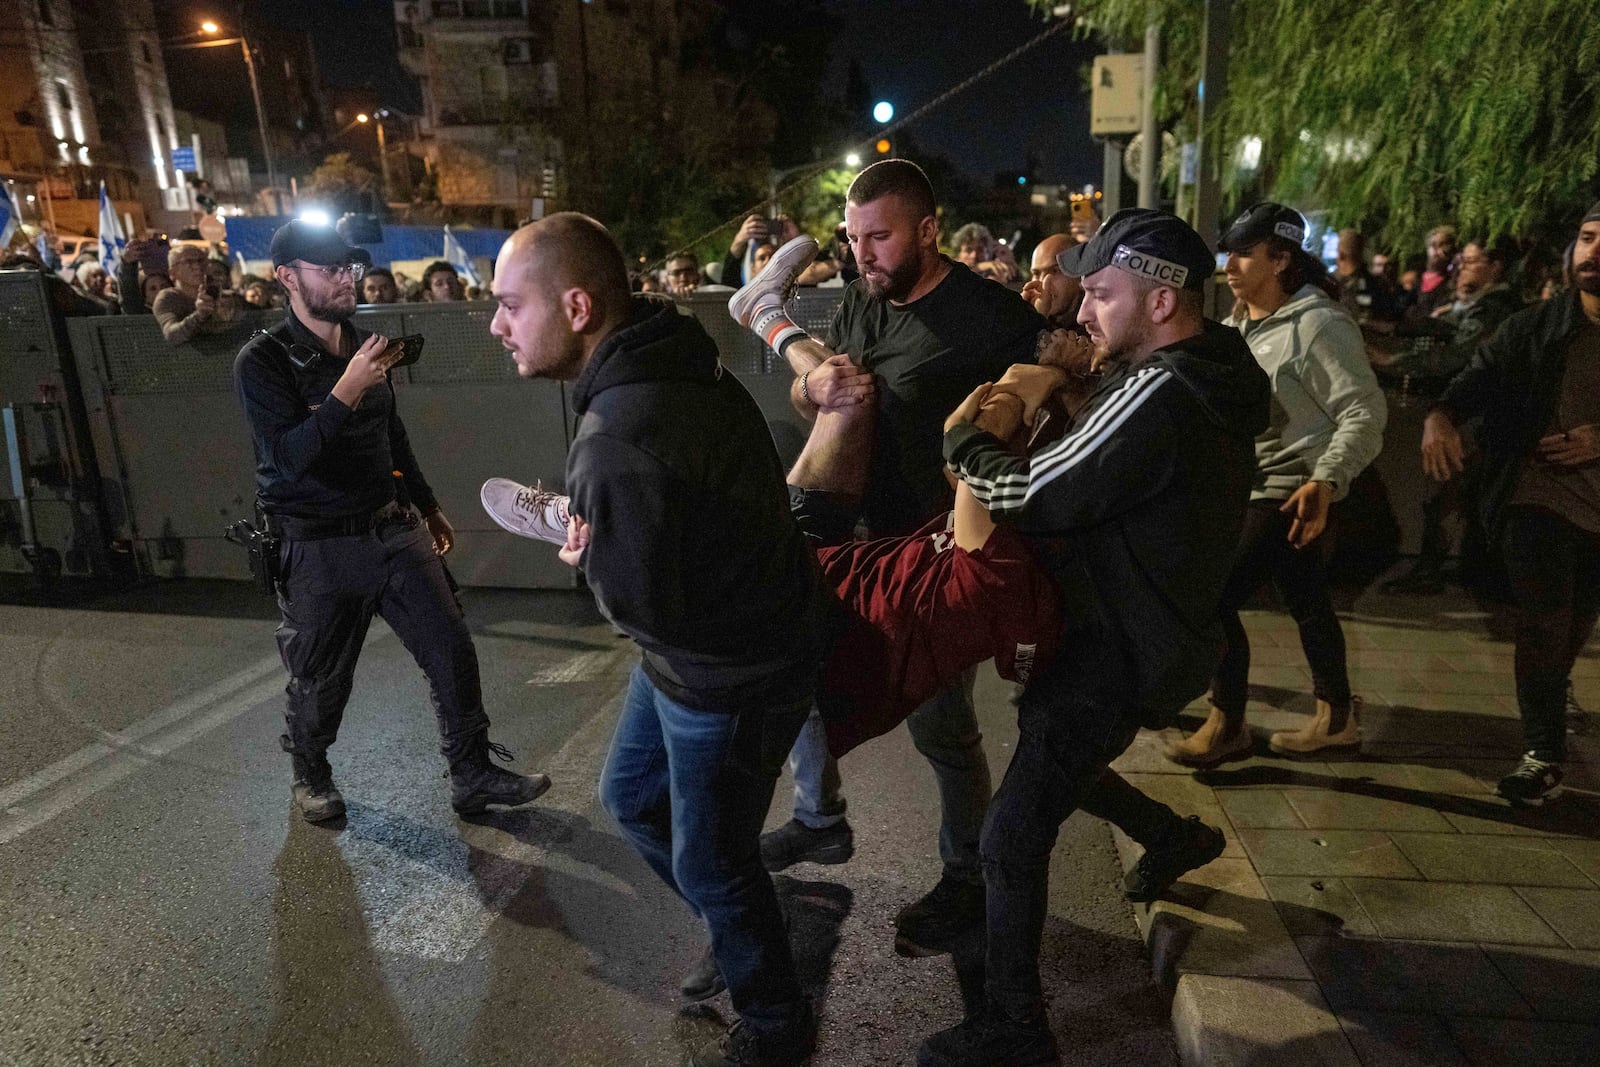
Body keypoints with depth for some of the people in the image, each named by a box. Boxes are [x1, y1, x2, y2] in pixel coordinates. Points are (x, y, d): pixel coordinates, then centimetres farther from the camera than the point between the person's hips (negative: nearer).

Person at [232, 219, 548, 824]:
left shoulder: (363, 344, 7)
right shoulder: (262, 361, -11)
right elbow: (289, 456, -22)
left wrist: (428, 506, 25)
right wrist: (347, 390, -30)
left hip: (392, 530, 5)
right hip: (318, 548, -4)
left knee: (452, 650, 0)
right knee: (319, 681, 10)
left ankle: (473, 778, 16)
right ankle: (309, 775, 40)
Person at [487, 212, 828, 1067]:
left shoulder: (620, 442, -32)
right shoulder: (667, 359, -3)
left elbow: (640, 605, -27)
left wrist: (587, 559, -9)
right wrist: (601, 532, -4)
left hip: (731, 677, -9)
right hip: (704, 640, 10)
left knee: (706, 862, 12)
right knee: (630, 796, 26)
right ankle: (742, 932, 48)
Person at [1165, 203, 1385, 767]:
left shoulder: (1318, 324, -16)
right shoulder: (1237, 326, 8)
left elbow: (1365, 412, -19)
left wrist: (1325, 480, -30)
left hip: (1289, 492, -8)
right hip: (1249, 485, 8)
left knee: (1214, 598, -8)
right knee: (1306, 603, 18)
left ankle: (1227, 726, 9)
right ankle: (1336, 719, 34)